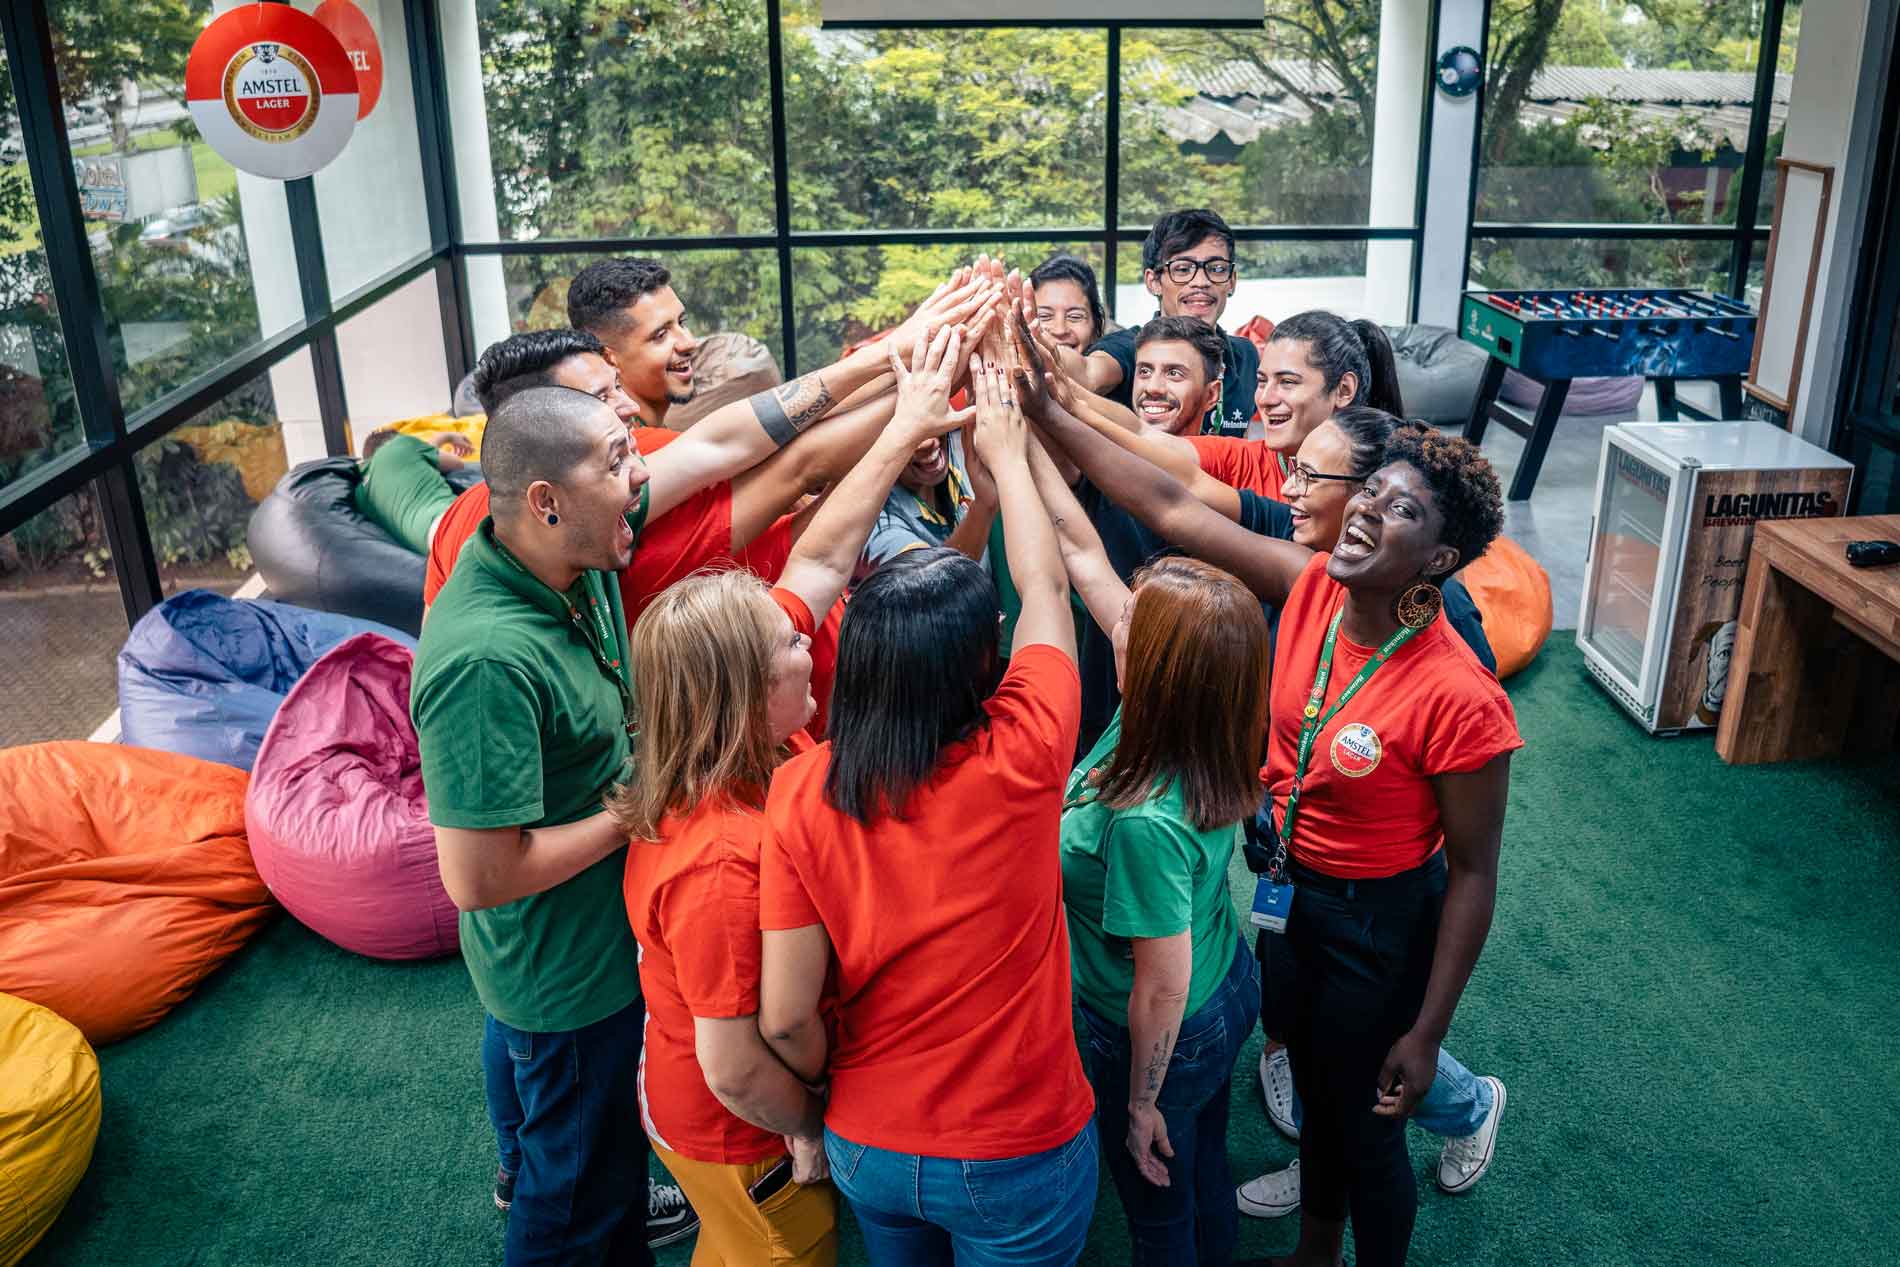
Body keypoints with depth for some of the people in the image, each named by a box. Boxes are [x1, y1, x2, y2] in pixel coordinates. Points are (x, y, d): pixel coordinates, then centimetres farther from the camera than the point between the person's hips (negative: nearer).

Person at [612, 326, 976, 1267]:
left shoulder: (759, 738, -16)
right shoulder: (722, 861, -41)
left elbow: (820, 561, -10)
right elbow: (733, 1064, -32)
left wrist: (904, 429, -10)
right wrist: (806, 1132, -12)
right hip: (745, 1145, -7)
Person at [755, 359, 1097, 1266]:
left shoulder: (801, 793, -19)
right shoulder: (1019, 762, -24)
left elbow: (785, 1018, -14)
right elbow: (1045, 586, -7)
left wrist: (832, 1095, 6)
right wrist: (1005, 449, 6)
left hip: (868, 1148, 2)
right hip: (1018, 1159, -2)